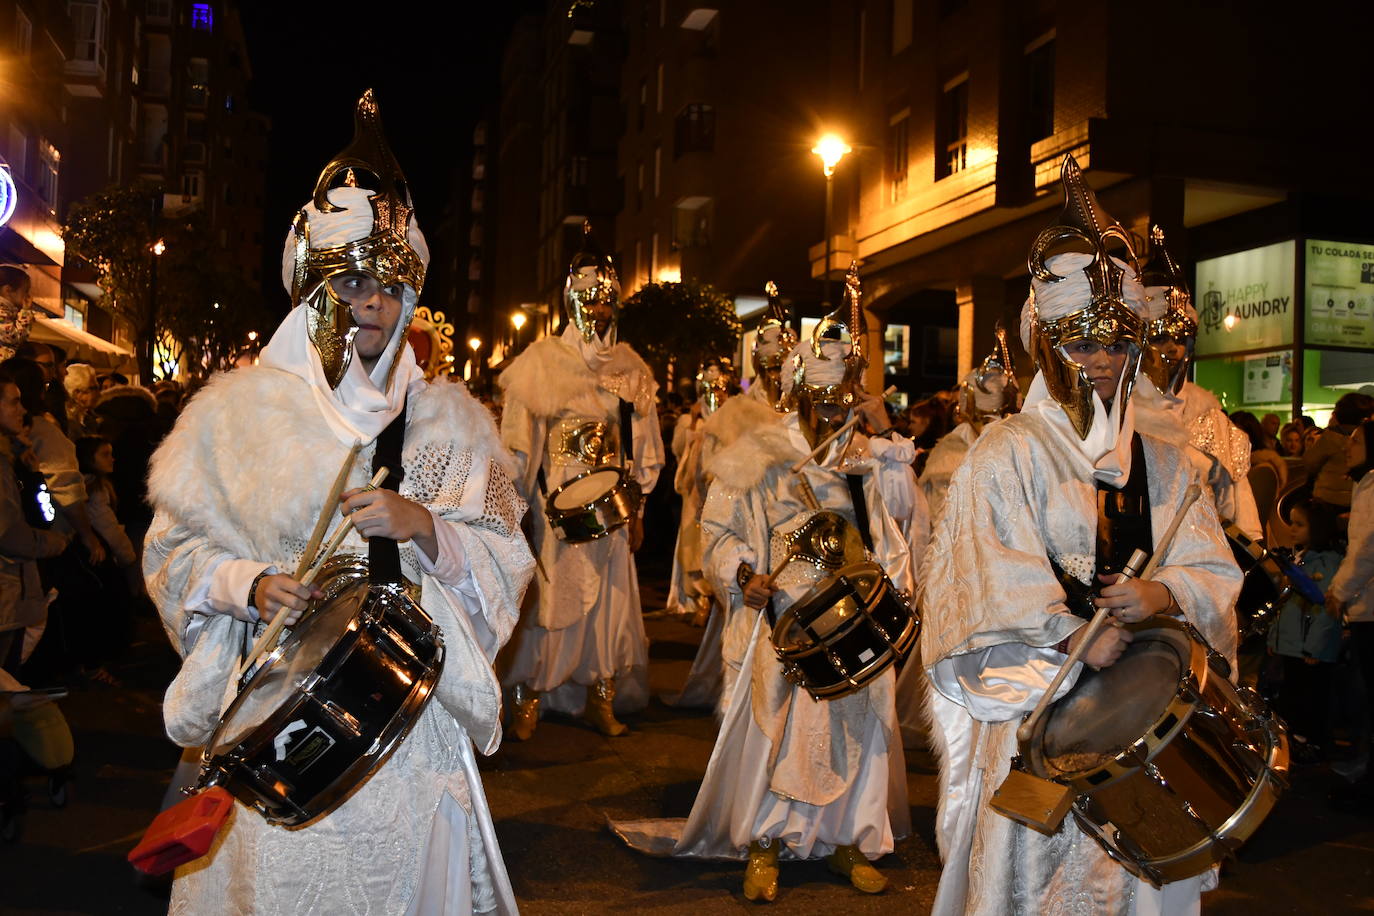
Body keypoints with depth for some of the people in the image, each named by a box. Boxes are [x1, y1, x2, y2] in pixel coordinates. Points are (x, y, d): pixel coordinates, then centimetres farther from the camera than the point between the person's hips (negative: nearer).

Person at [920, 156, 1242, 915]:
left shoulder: (1163, 465, 12)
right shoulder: (1007, 452, -2)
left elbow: (1215, 569, 6)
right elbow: (997, 574, -13)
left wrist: (1166, 594, -14)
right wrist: (1074, 635, -22)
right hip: (1036, 704, -4)